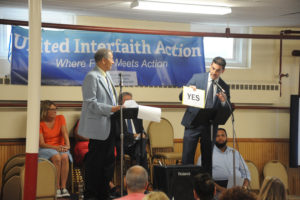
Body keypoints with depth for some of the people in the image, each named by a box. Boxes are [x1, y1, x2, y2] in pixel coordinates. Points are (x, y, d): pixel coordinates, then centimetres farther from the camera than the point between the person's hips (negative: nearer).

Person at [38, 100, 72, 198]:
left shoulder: (60, 118, 6)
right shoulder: (40, 123, -3)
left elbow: (65, 133, -8)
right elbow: (42, 144, -9)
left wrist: (67, 145, -28)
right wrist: (55, 147, -24)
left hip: (60, 148, 2)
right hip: (46, 149, -2)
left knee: (64, 157, -33)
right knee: (56, 157, -35)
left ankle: (63, 188, -32)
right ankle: (57, 189, -33)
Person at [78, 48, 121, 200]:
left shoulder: (107, 76, 17)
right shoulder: (91, 76, -12)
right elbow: (91, 103, -18)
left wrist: (117, 108, 10)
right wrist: (110, 109, -22)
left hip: (109, 127, 9)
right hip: (98, 127, -9)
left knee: (108, 161, 12)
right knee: (95, 162, -3)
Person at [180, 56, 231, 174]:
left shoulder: (224, 87, 6)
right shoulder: (197, 78, 3)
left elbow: (227, 111, 3)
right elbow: (181, 97, 1)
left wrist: (224, 101, -17)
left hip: (210, 126, 1)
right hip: (193, 124, -1)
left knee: (207, 159, 8)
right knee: (187, 158, -5)